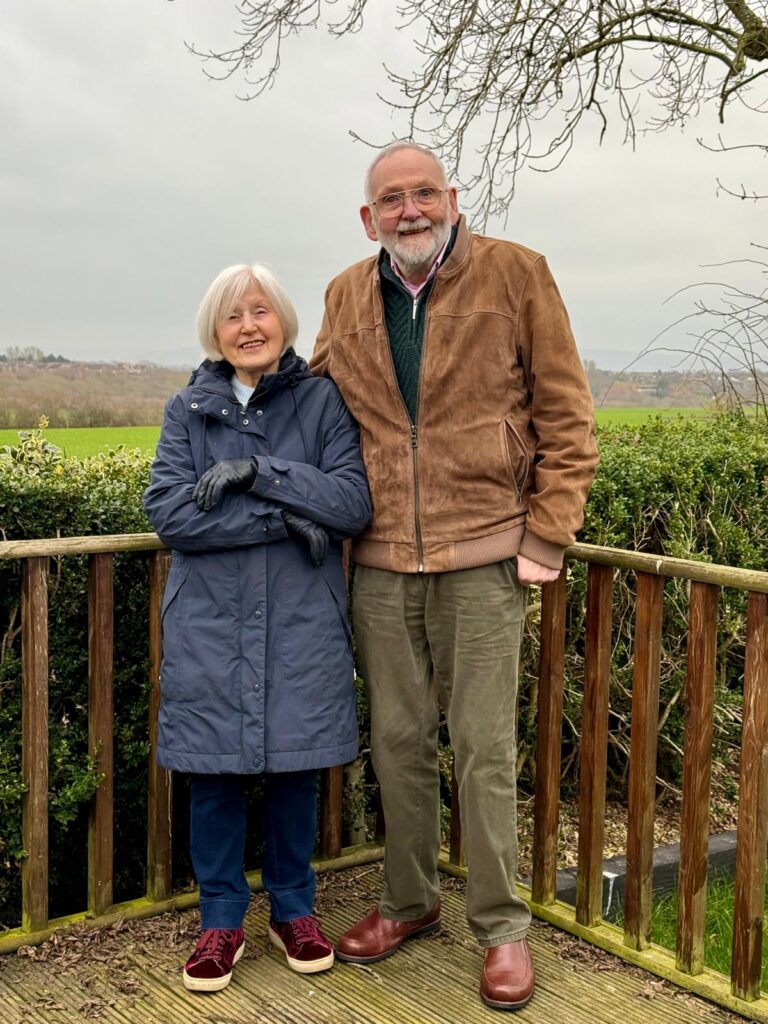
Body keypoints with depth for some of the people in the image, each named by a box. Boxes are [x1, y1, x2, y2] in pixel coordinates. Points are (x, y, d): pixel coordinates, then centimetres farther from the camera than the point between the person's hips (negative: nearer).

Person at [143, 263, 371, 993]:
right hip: (211, 623, 1)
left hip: (301, 623, 0)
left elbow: (355, 504, -8)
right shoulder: (188, 409, 6)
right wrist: (281, 520, -15)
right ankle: (221, 920, 22)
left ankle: (293, 909, 28)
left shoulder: (322, 400, 2)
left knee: (295, 766, 8)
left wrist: (259, 471, -17)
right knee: (215, 770, 5)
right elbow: (166, 510, -7)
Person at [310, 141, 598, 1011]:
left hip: (482, 553, -3)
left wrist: (546, 537, -6)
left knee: (484, 749, 1)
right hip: (380, 562, 4)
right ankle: (408, 901, 31)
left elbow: (564, 415, -2)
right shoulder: (346, 297, 9)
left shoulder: (515, 273, -2)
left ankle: (501, 927, 17)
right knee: (398, 741, 13)